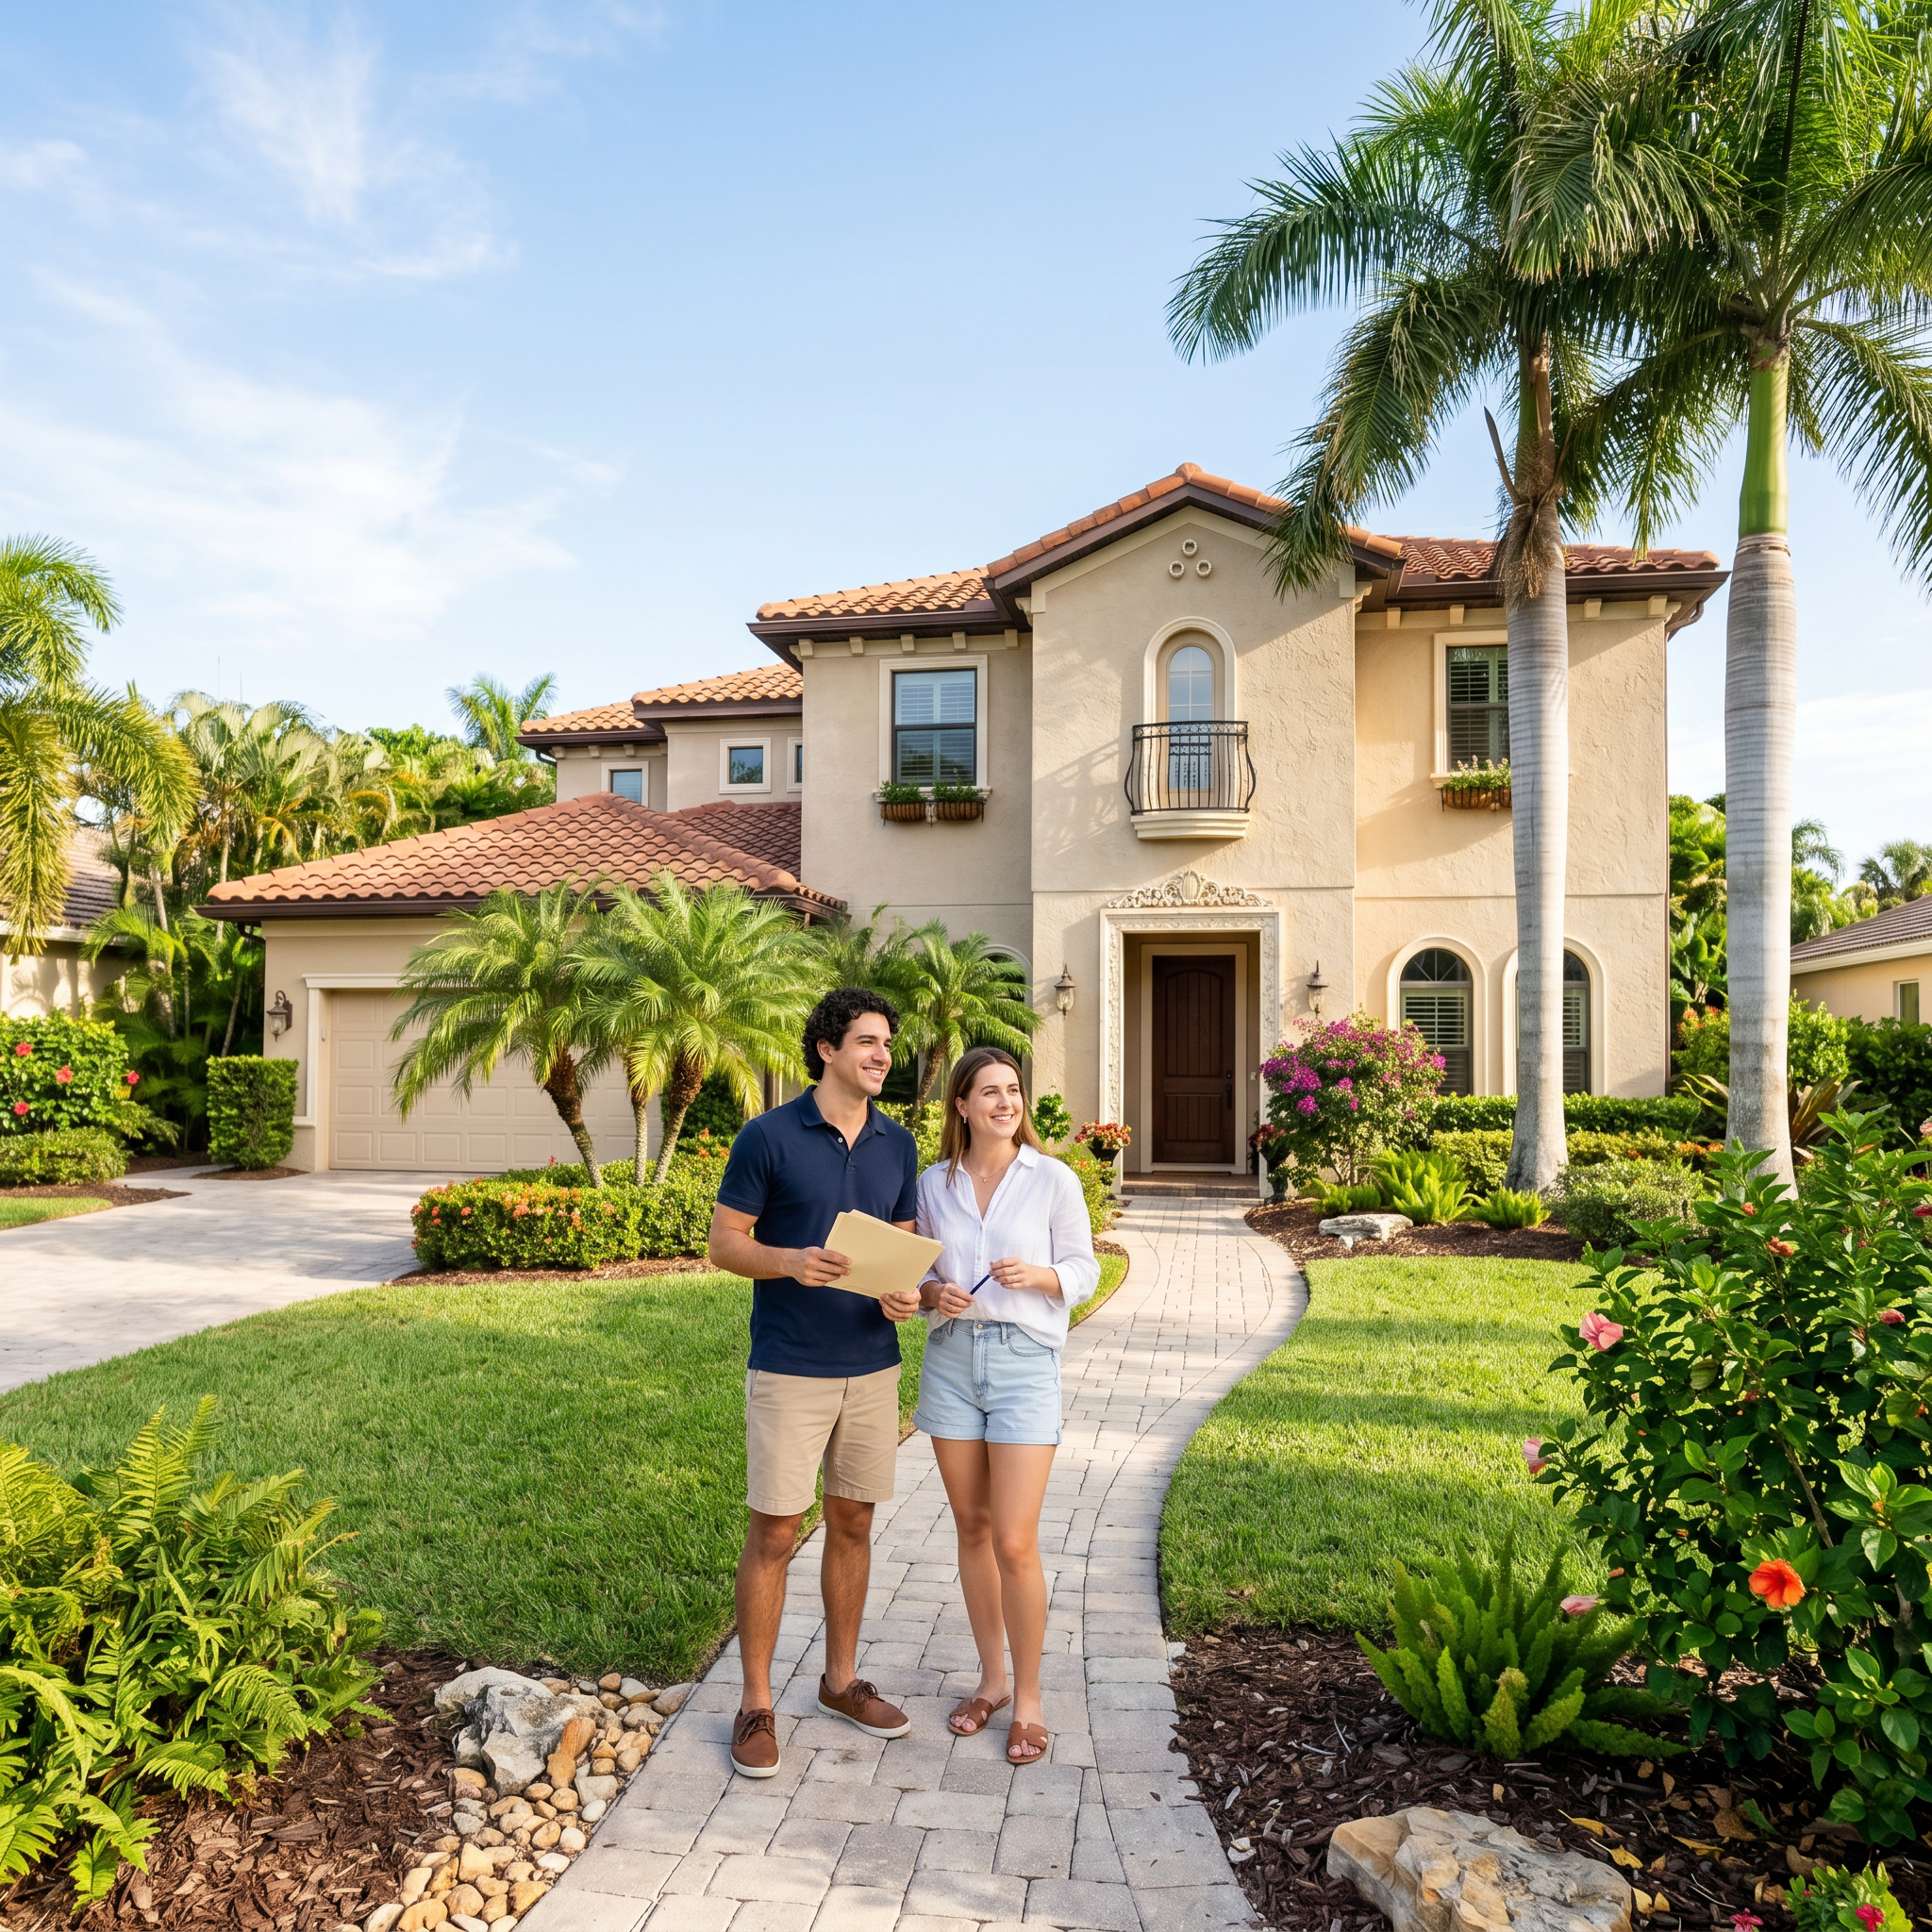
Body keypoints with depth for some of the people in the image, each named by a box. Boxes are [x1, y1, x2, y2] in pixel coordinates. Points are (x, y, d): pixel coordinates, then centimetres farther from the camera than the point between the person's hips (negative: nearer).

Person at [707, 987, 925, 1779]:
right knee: (774, 1533, 2)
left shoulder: (897, 1144, 5)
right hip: (788, 1369, -5)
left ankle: (841, 1680, 32)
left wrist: (905, 1292, -10)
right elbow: (724, 1243, -7)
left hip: (872, 1364, 5)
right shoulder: (768, 1136, -10)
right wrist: (791, 1261, -25)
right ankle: (756, 1704, 19)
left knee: (852, 1523, 15)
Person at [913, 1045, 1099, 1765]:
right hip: (951, 1359, 3)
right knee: (972, 1531, 13)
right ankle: (992, 1678, 31)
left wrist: (1035, 1275, -17)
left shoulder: (1053, 1179, -3)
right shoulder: (933, 1184, 4)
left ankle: (1029, 1698, 16)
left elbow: (1084, 1271, 2)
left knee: (1015, 1544, -5)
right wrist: (932, 1293, -9)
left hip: (1024, 1361, -3)